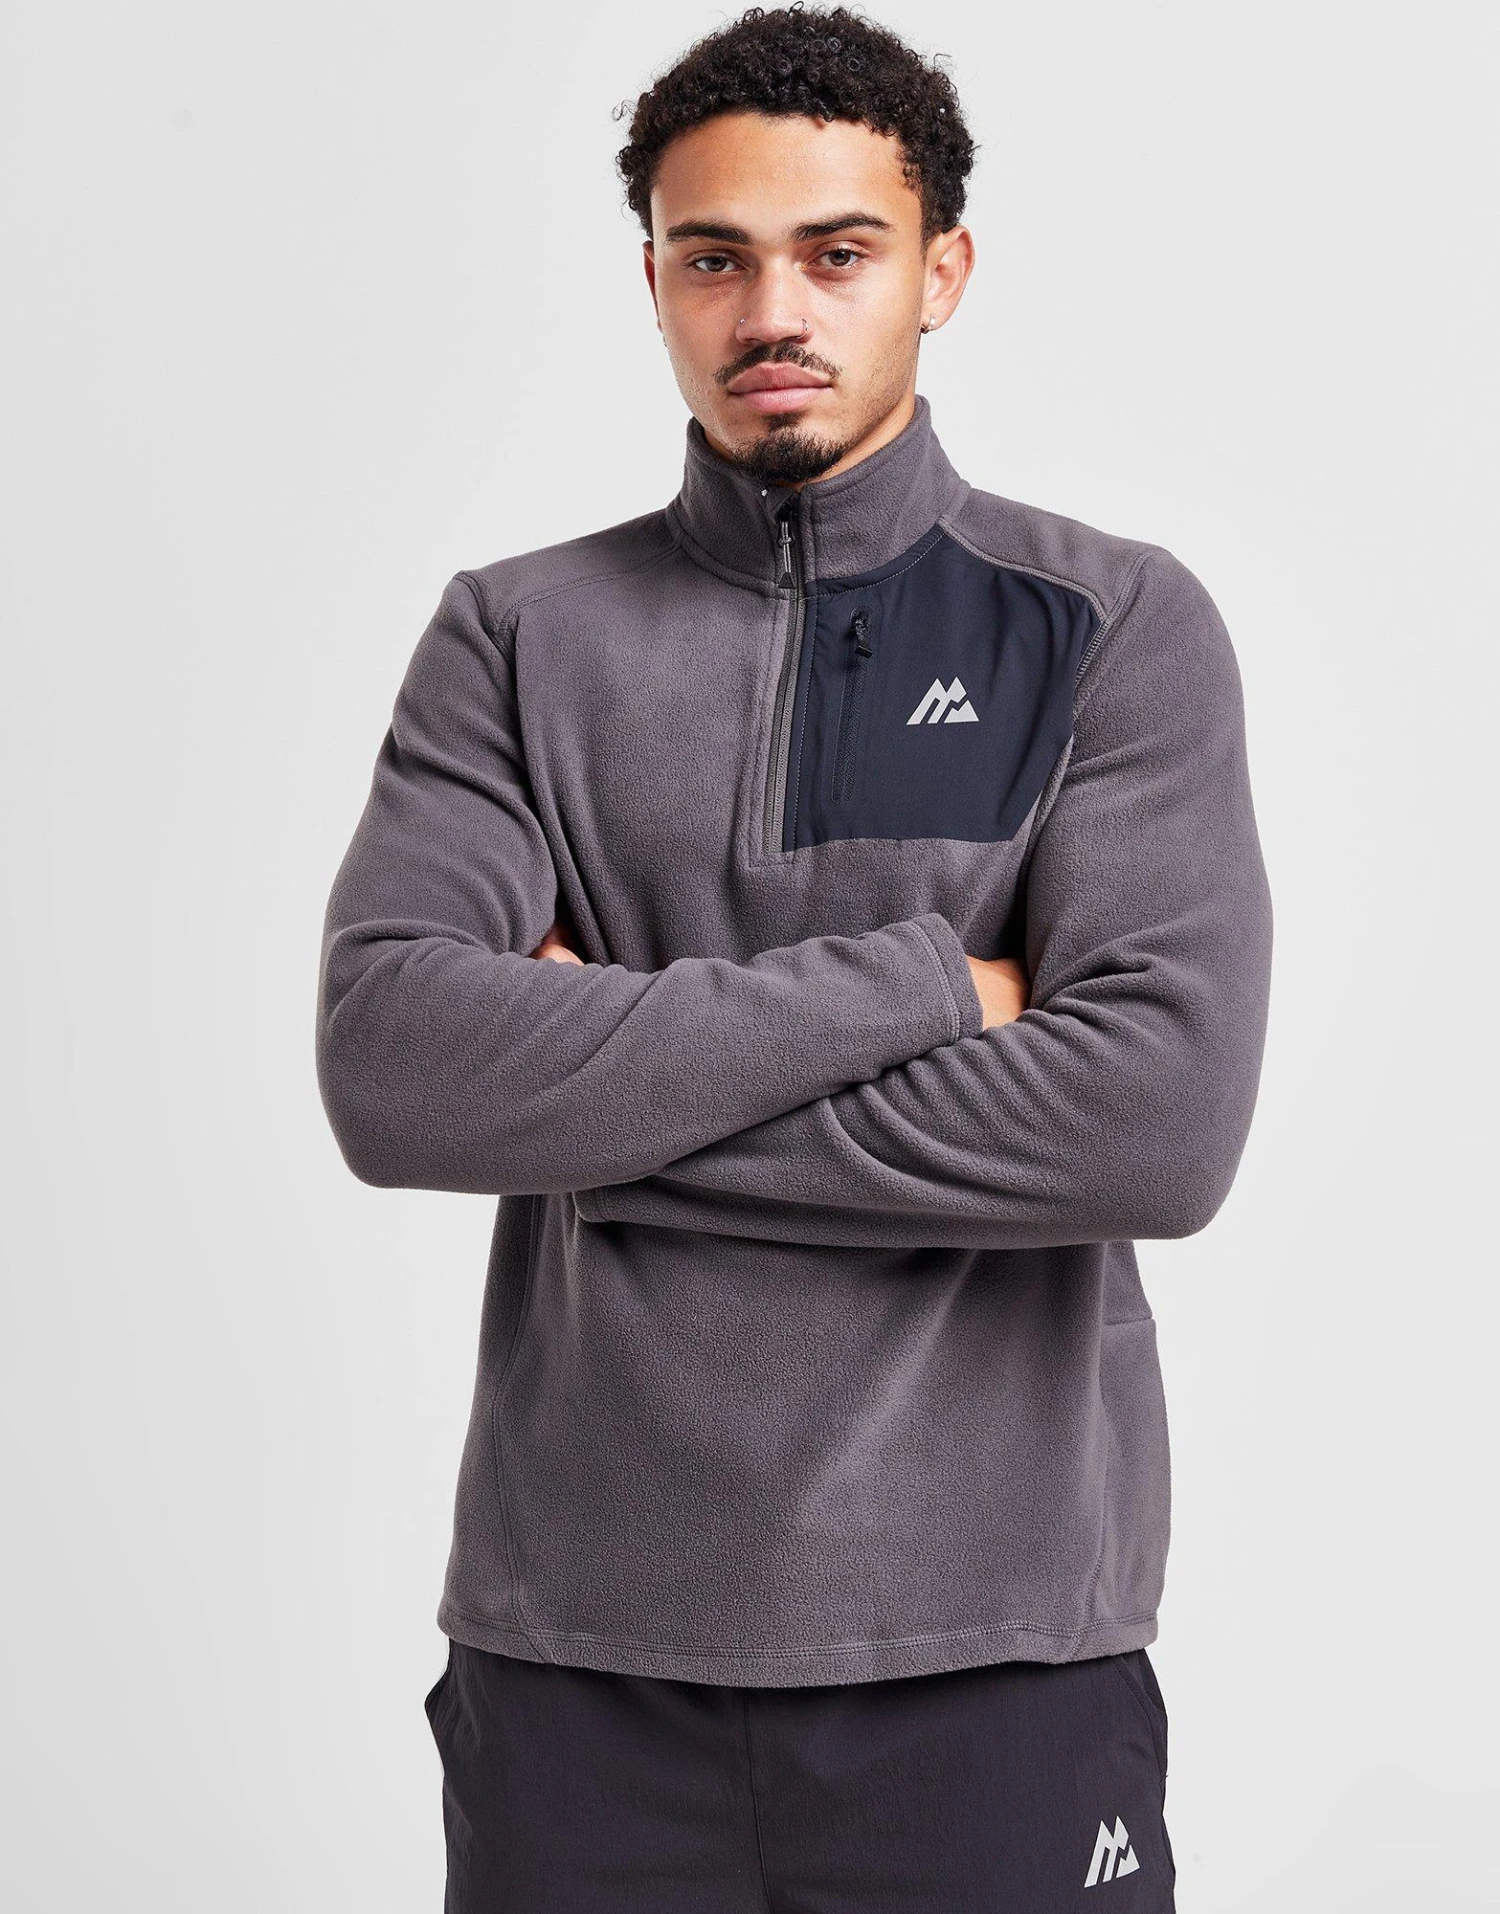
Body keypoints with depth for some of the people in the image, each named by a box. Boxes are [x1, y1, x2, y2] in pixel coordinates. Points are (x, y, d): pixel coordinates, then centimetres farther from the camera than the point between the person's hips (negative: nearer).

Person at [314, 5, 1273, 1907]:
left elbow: (1161, 1120, -14)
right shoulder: (518, 637, 4)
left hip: (996, 1649, -1)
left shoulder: (1119, 626, -1)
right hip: (573, 1643, 1)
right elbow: (390, 1067, -11)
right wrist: (921, 984, -15)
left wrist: (602, 1105, -11)